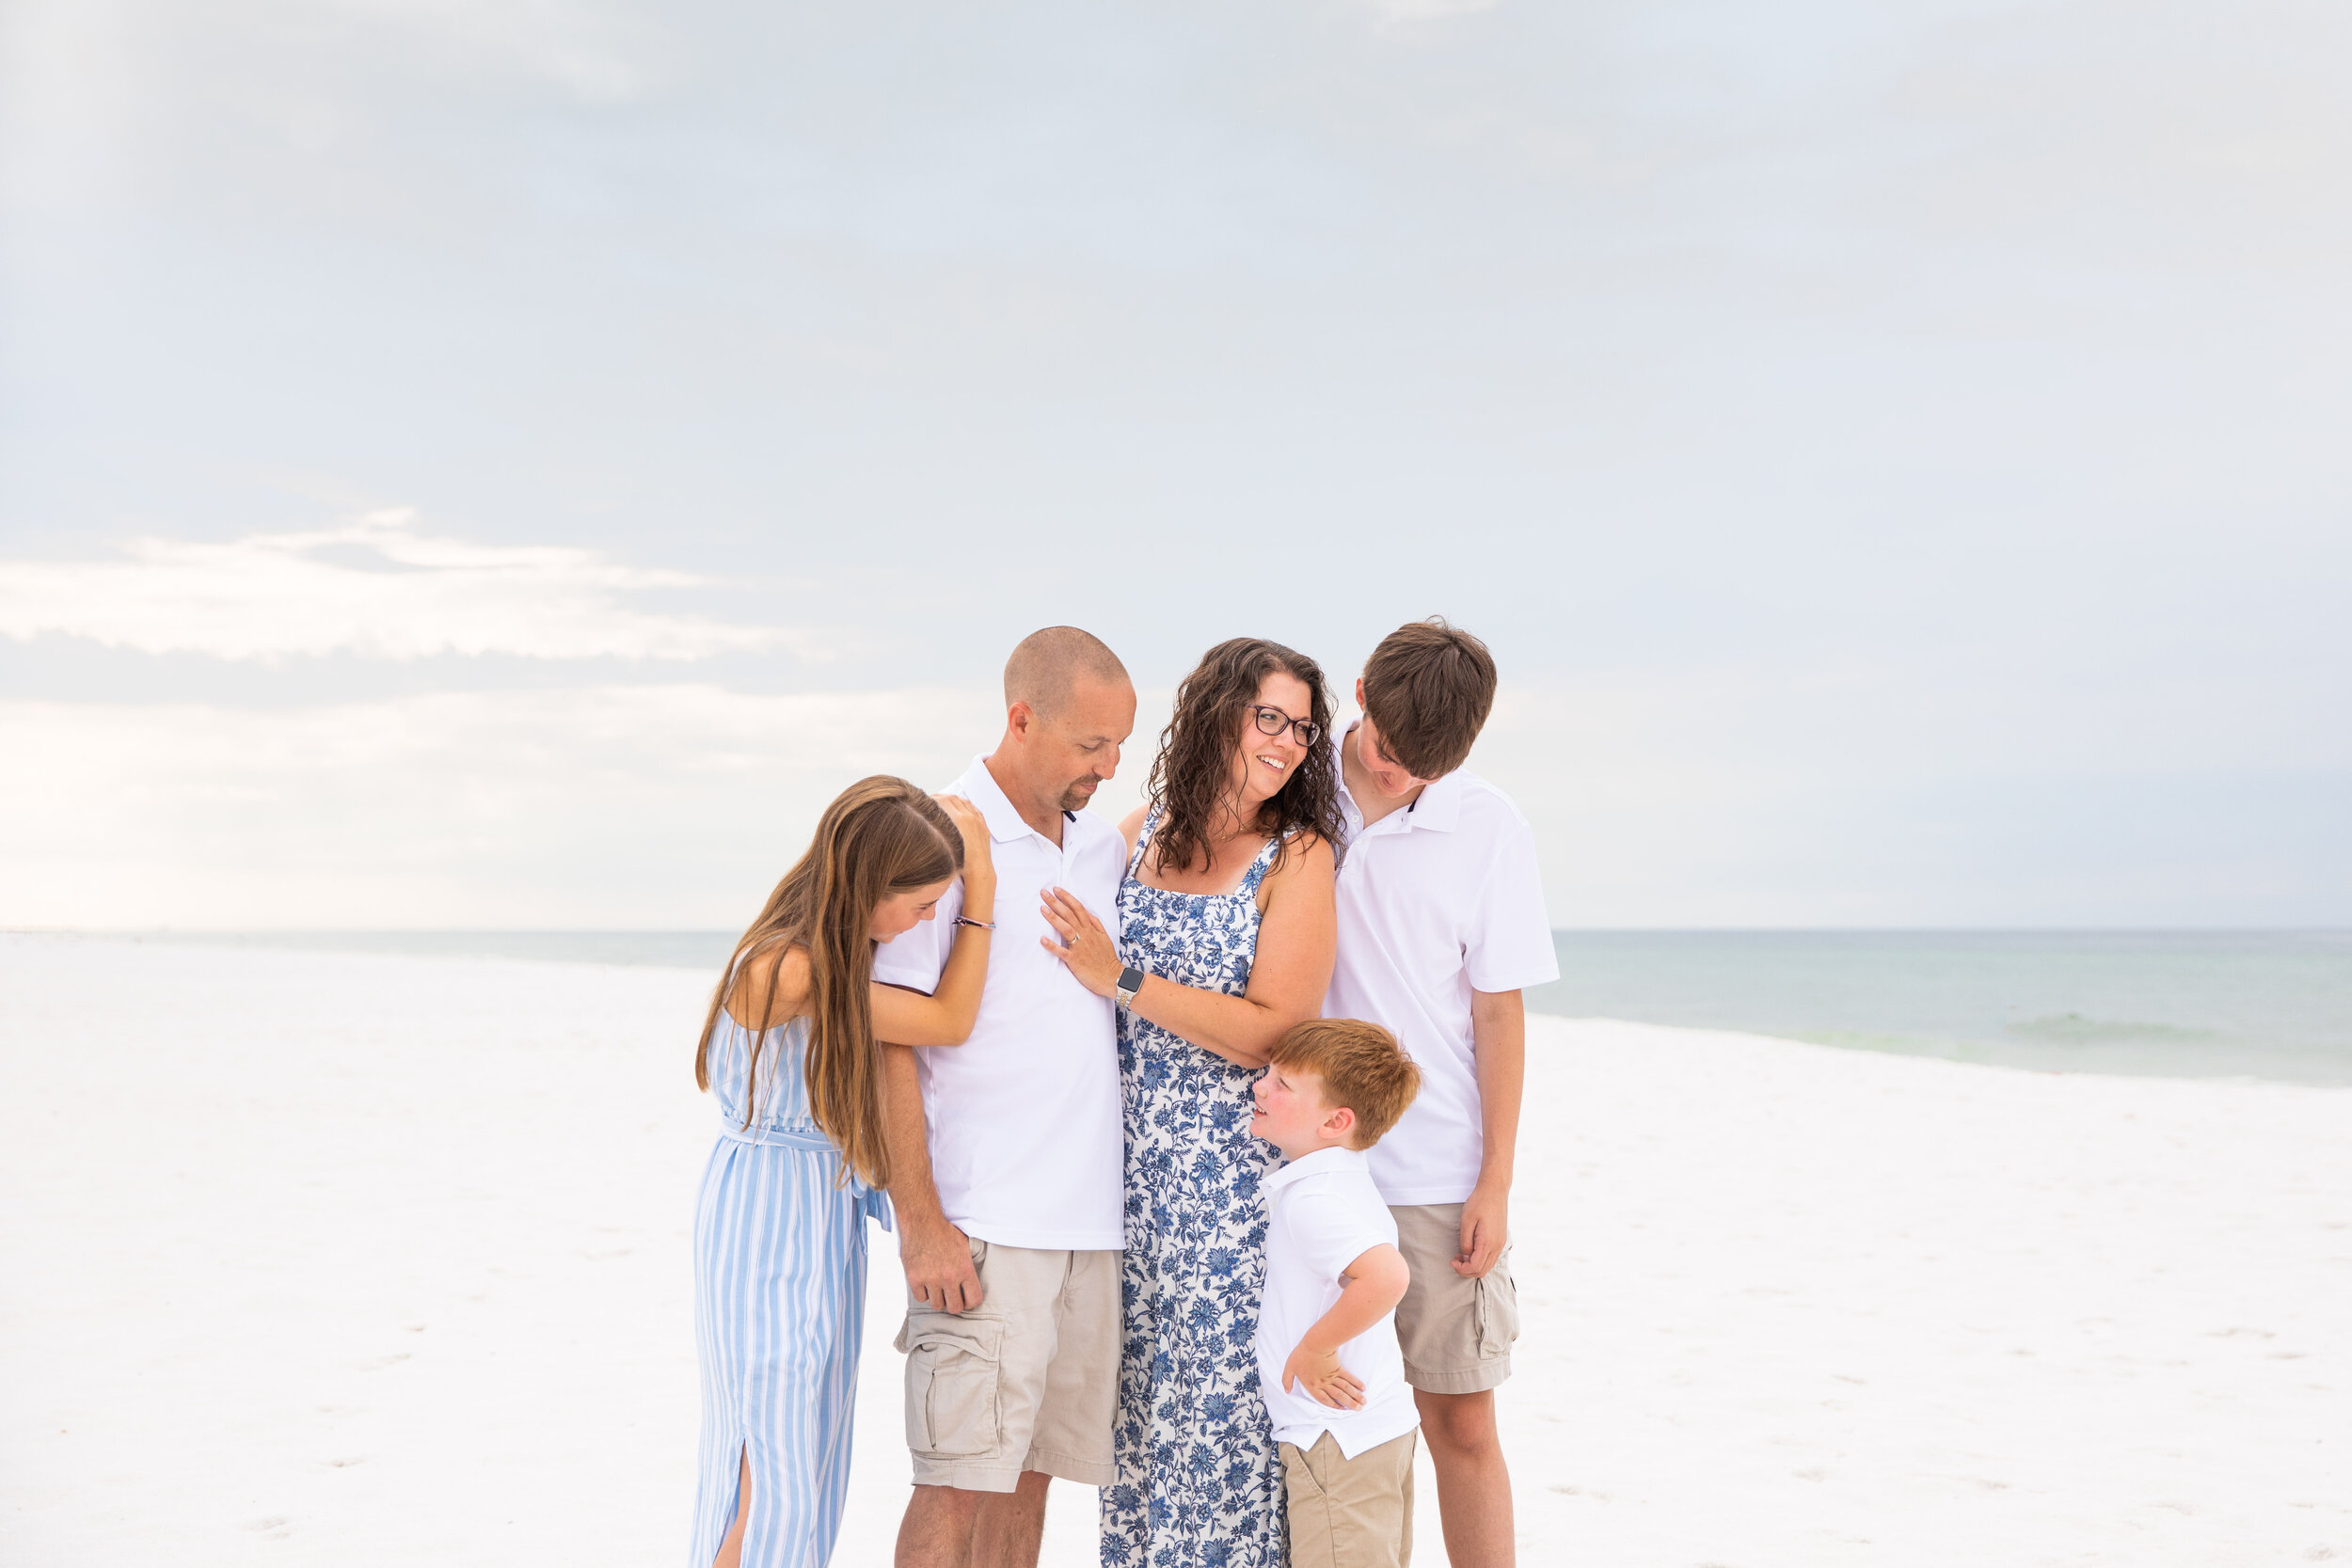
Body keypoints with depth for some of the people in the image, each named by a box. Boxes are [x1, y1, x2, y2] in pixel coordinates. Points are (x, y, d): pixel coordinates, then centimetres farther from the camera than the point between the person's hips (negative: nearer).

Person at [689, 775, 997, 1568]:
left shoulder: (840, 951, 1)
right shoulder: (786, 970, -27)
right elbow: (950, 1021, -19)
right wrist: (981, 888, -15)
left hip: (829, 1208, 9)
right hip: (767, 1218, -9)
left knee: (808, 1464, 14)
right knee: (772, 1472, -3)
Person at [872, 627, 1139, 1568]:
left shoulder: (1105, 845, 13)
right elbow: (889, 1041, -10)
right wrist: (920, 1223, -14)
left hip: (1094, 1223, 6)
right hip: (982, 1227, -6)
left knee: (1033, 1472, 10)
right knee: (964, 1482, -5)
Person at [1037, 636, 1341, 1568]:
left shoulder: (1299, 856, -5)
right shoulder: (1140, 833, 8)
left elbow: (1273, 1032, -14)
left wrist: (1121, 980, -16)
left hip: (1236, 1172, -4)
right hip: (1132, 1163, 4)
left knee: (1220, 1389, -1)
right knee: (1138, 1387, 11)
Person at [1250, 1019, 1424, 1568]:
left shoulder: (1313, 1198, -22)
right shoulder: (1346, 1180, 9)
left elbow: (1386, 1277, -37)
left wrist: (1312, 1350, -26)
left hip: (1338, 1441, -10)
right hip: (1384, 1424, 10)